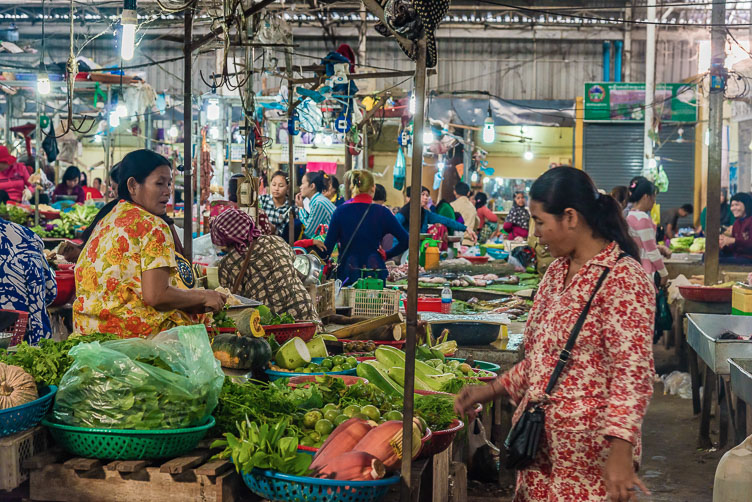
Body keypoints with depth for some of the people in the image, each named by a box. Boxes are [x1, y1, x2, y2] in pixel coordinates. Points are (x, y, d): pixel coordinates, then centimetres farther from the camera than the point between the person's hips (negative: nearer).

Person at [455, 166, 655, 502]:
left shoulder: (623, 278, -14)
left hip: (589, 454, -8)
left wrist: (620, 451, -26)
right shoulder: (557, 272, 12)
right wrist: (490, 391, 16)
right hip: (542, 445, 8)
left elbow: (633, 373, -20)